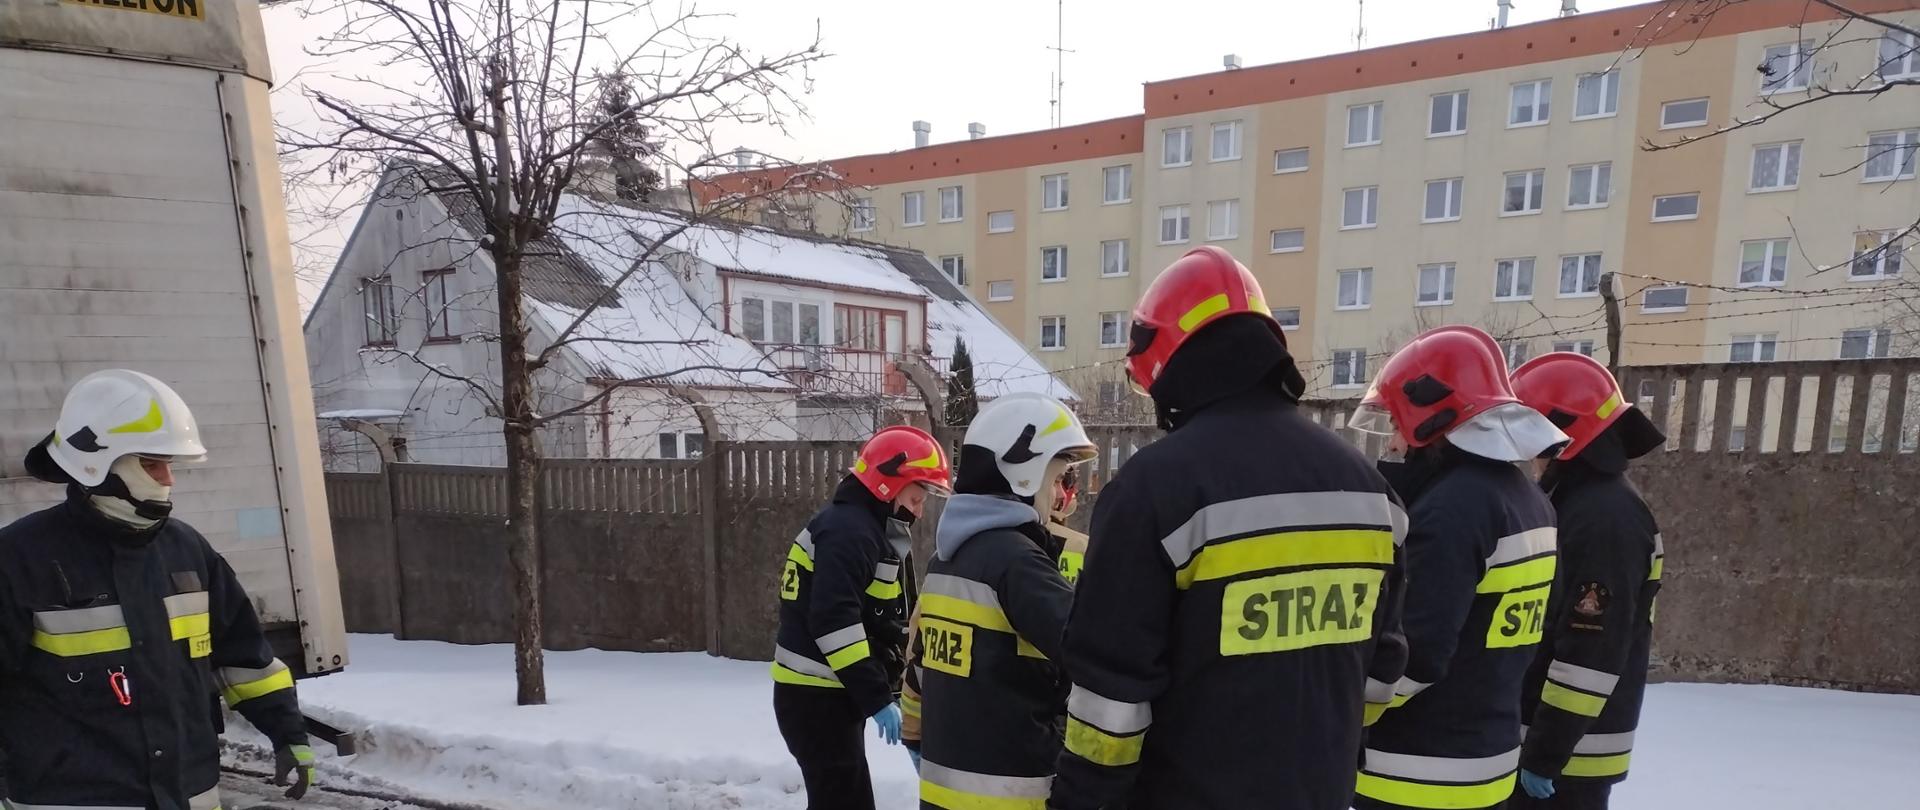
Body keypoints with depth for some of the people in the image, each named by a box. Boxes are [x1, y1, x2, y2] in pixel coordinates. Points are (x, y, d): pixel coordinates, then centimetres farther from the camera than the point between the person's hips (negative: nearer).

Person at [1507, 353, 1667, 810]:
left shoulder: (1607, 518, -21)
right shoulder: (1573, 502, 10)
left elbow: (1593, 653, -24)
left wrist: (1546, 751, -20)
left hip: (1571, 749, -9)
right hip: (1543, 736, 9)